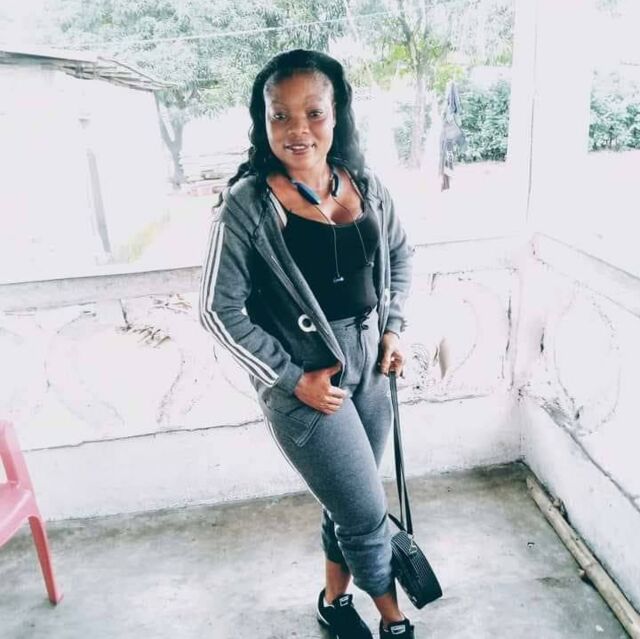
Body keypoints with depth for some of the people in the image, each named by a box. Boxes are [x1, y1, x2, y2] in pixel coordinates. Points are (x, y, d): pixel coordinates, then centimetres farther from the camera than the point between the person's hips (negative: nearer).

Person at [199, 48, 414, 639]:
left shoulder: (365, 185, -1)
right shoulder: (247, 205, -16)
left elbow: (401, 256, 15)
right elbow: (220, 309, -13)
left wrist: (393, 330, 4)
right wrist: (293, 378, -13)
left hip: (369, 367, 6)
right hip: (303, 381, -5)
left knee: (348, 503, 21)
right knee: (366, 512, 6)